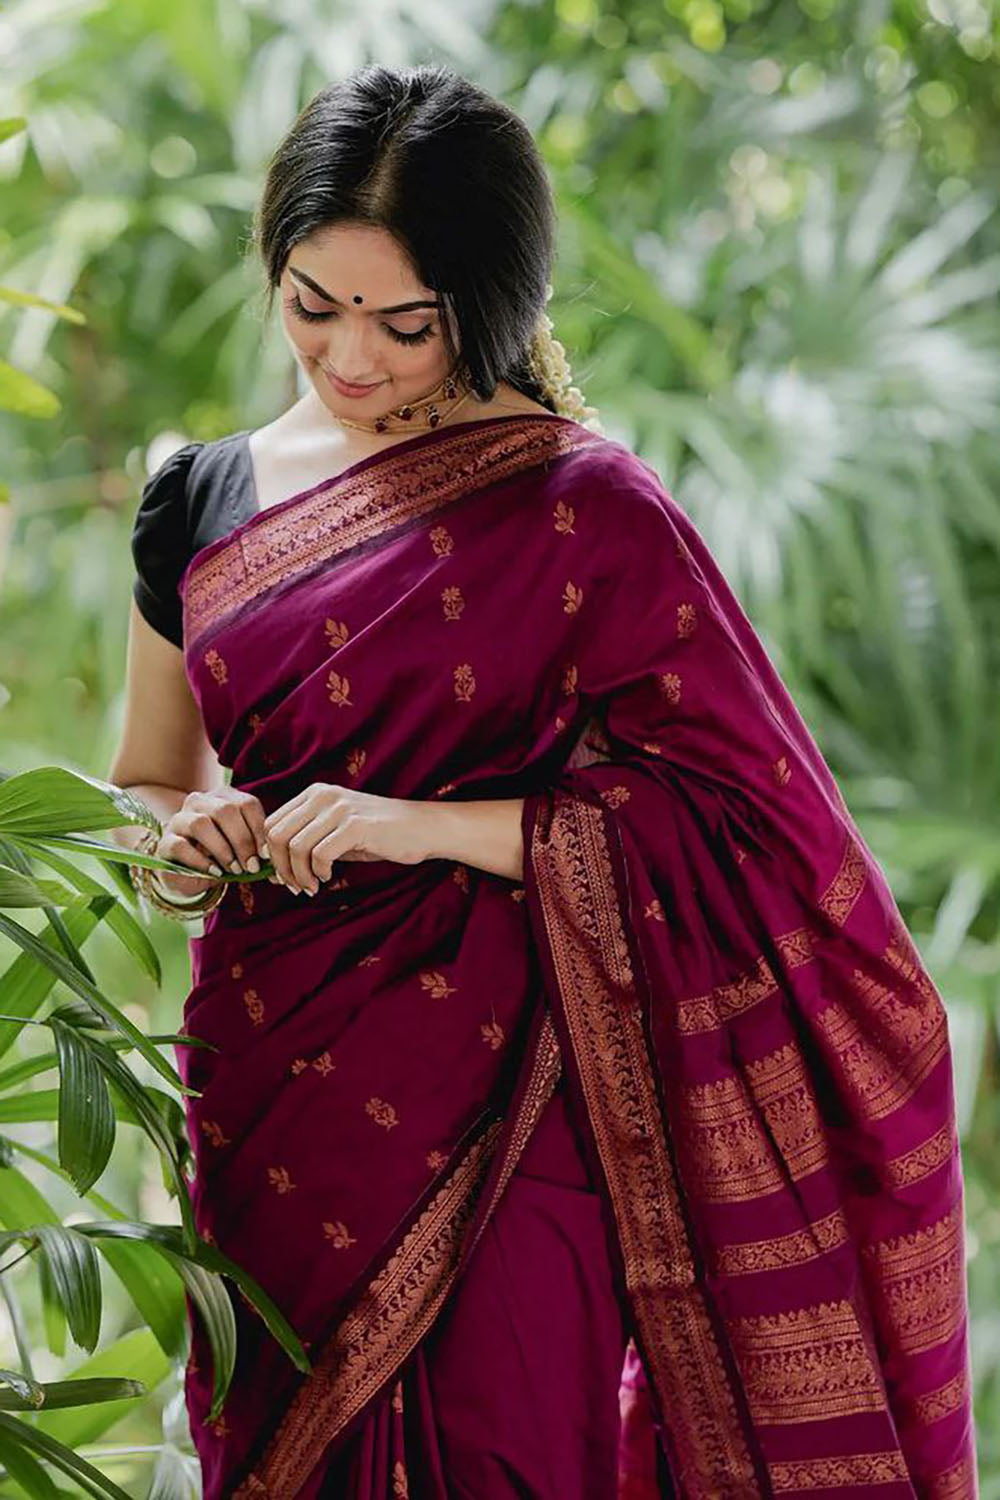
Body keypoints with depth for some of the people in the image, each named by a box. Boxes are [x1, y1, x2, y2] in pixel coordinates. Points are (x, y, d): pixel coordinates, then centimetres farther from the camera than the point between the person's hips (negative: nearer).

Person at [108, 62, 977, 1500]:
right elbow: (145, 791, 18)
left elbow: (736, 815, -9)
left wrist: (430, 826, -17)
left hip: (497, 1116, -4)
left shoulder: (587, 510, -6)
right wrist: (190, 836, -7)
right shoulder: (202, 501, 8)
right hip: (272, 1111, 4)